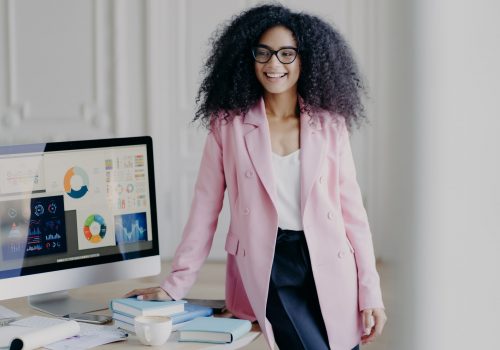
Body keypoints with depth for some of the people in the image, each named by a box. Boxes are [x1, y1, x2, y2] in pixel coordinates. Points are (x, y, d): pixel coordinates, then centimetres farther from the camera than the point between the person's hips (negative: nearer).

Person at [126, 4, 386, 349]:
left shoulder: (330, 124, 4)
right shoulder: (228, 124, 0)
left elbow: (352, 210, 6)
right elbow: (205, 208, 3)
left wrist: (370, 293, 2)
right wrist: (176, 284, 0)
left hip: (329, 271, 3)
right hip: (264, 271, -2)